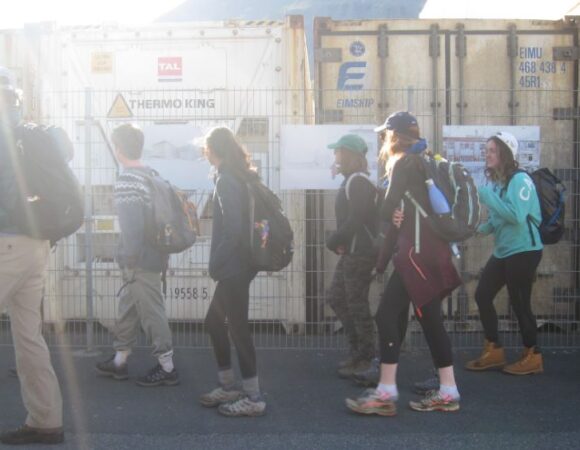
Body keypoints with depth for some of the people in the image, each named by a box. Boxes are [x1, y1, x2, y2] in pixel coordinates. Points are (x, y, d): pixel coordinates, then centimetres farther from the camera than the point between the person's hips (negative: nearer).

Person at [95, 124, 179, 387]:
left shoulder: (126, 181, -17)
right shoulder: (149, 174, 11)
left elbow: (132, 225, -23)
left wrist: (130, 261, -17)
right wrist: (163, 255, 20)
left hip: (140, 260, -9)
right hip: (154, 255, 9)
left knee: (151, 313, -1)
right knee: (128, 309, 18)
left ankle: (167, 369, 8)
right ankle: (119, 362, 30)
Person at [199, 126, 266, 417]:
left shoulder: (226, 180, -15)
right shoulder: (240, 177, 13)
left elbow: (233, 228, -22)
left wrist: (216, 263, -13)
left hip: (233, 267, -10)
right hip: (237, 266, 10)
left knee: (237, 327, -3)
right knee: (214, 322, 17)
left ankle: (253, 398, 5)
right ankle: (228, 387, 27)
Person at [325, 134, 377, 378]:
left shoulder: (359, 182, -15)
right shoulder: (352, 181, 16)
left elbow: (355, 221, -22)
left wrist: (332, 241, -10)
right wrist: (339, 243, 1)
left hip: (360, 252, -10)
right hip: (351, 251, 10)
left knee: (357, 304, -4)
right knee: (336, 297, 14)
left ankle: (365, 360, 5)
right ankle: (357, 350, 22)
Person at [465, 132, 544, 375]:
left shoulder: (520, 179, -15)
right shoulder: (494, 181, 9)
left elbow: (516, 216, -27)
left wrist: (487, 196, -24)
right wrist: (481, 228, -1)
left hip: (524, 250, -8)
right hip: (502, 251, 9)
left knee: (519, 303, -3)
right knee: (482, 296, 7)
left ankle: (533, 356, 13)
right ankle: (494, 351, 19)